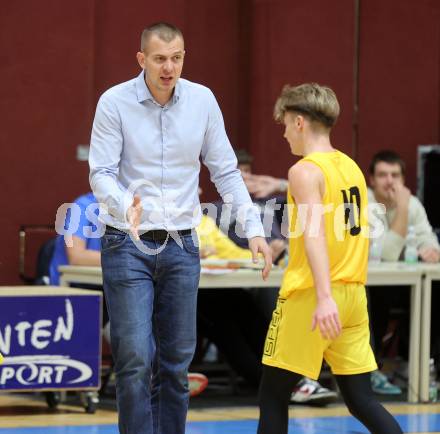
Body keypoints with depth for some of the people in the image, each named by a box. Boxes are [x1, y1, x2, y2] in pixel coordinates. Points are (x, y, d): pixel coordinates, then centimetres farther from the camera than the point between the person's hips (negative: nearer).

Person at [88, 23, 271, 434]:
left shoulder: (202, 100, 1)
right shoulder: (115, 102, -8)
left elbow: (225, 170, 7)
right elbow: (101, 173, -10)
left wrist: (254, 228, -1)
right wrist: (126, 205, -31)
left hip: (181, 246, 3)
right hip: (128, 246, -3)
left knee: (176, 362, 7)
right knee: (136, 361, -9)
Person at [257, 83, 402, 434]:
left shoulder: (305, 170, -10)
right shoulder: (351, 167, 13)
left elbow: (315, 232, -22)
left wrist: (324, 297, -32)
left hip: (309, 298, -7)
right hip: (354, 294, 7)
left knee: (273, 395, 4)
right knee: (361, 400, 6)